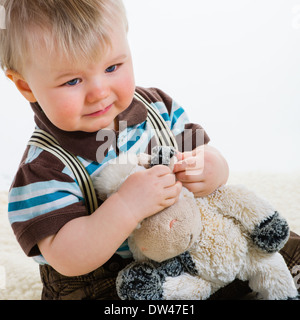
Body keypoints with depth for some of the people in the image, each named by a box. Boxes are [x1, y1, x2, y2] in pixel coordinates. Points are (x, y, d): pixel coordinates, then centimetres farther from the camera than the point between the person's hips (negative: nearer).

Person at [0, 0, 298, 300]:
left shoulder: (156, 107, -3)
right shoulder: (44, 169, -20)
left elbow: (204, 157, 3)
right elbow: (67, 260, -26)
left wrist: (214, 170, -23)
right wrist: (127, 206, -40)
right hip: (101, 288, -4)